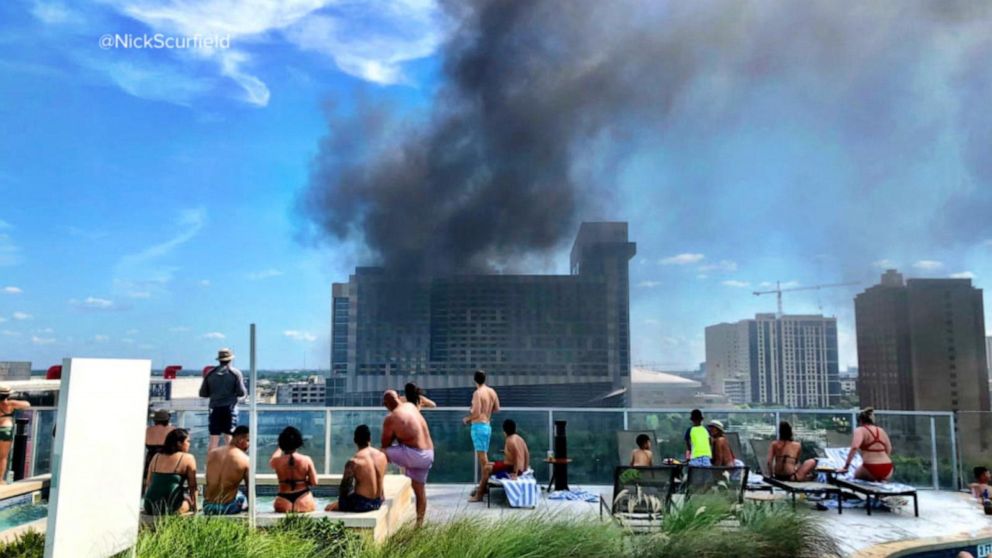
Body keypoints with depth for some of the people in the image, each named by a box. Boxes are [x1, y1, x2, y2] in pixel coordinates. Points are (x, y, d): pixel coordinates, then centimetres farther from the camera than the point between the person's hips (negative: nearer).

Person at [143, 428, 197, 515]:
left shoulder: (156, 457, 15)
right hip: (171, 509, -6)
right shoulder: (188, 458, 1)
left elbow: (148, 483, 20)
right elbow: (193, 487, 3)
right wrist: (195, 509, 13)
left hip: (150, 508, 6)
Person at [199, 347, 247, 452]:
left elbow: (202, 393, 6)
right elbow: (241, 392, -7)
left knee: (213, 440, 5)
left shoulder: (210, 374, 5)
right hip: (230, 408, -2)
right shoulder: (235, 373, -3)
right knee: (229, 439, 2)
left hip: (215, 409, 2)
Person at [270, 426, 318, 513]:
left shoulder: (277, 461, -5)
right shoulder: (307, 460, -8)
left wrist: (280, 449, 35)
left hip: (284, 505, 0)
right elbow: (314, 482, -5)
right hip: (304, 503, 0)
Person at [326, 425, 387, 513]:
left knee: (329, 508, 17)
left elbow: (344, 487, -11)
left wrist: (339, 503, 9)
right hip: (378, 503, 6)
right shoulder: (382, 456, -2)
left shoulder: (353, 462, -18)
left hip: (361, 504, -6)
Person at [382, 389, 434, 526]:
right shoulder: (411, 406, 8)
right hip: (429, 454, 8)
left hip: (414, 455, -7)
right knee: (420, 490, 20)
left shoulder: (390, 419, -10)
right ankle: (419, 523, 26)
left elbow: (385, 445, 1)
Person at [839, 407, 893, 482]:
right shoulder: (881, 431, 15)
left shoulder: (860, 430, -2)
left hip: (870, 470, -3)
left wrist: (845, 467, -16)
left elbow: (854, 447, -17)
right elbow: (889, 449, 18)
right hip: (888, 471, 3)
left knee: (857, 476, 28)